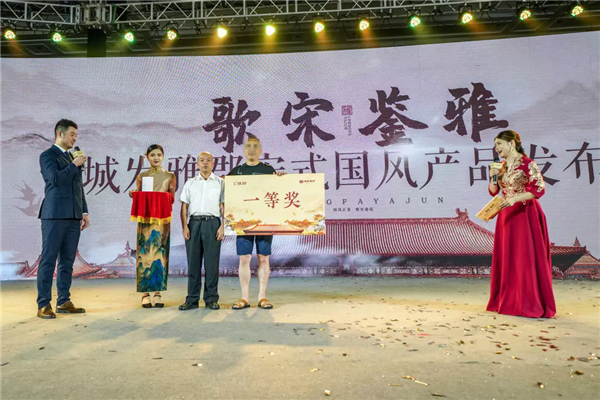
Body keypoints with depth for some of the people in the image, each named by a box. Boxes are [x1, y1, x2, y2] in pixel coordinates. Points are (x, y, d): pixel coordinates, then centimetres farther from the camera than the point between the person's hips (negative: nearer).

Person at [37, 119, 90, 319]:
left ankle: (64, 302, 14)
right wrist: (74, 165, -8)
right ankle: (43, 305, 3)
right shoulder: (47, 155, 0)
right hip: (54, 215, -6)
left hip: (73, 217, 6)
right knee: (48, 260, -3)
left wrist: (84, 212, 15)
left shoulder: (73, 159, 19)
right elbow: (56, 179, -18)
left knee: (67, 261, 8)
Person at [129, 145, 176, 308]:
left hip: (162, 219, 0)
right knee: (144, 254, -3)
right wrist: (134, 195, -11)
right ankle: (145, 294, 4)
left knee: (160, 255, -1)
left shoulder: (170, 176, 9)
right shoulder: (141, 176, 11)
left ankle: (158, 293, 6)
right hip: (145, 219, 1)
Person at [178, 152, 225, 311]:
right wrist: (185, 226, -1)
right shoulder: (190, 183, 16)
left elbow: (224, 207, 4)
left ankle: (211, 299, 8)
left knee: (212, 262, -1)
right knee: (193, 262, 3)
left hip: (213, 223, -2)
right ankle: (192, 299, 11)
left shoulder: (220, 183, 11)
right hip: (194, 222, 2)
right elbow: (184, 207, 11)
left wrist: (222, 226, -6)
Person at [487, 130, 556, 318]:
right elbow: (493, 192, 13)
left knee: (526, 258, -5)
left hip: (525, 214, -6)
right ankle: (508, 301, 16)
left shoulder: (527, 164, -8)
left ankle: (531, 304, 4)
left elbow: (539, 189, -15)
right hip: (506, 216, 7)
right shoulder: (502, 166, 12)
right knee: (506, 259, 7)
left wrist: (515, 198, -24)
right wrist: (494, 177, -4)